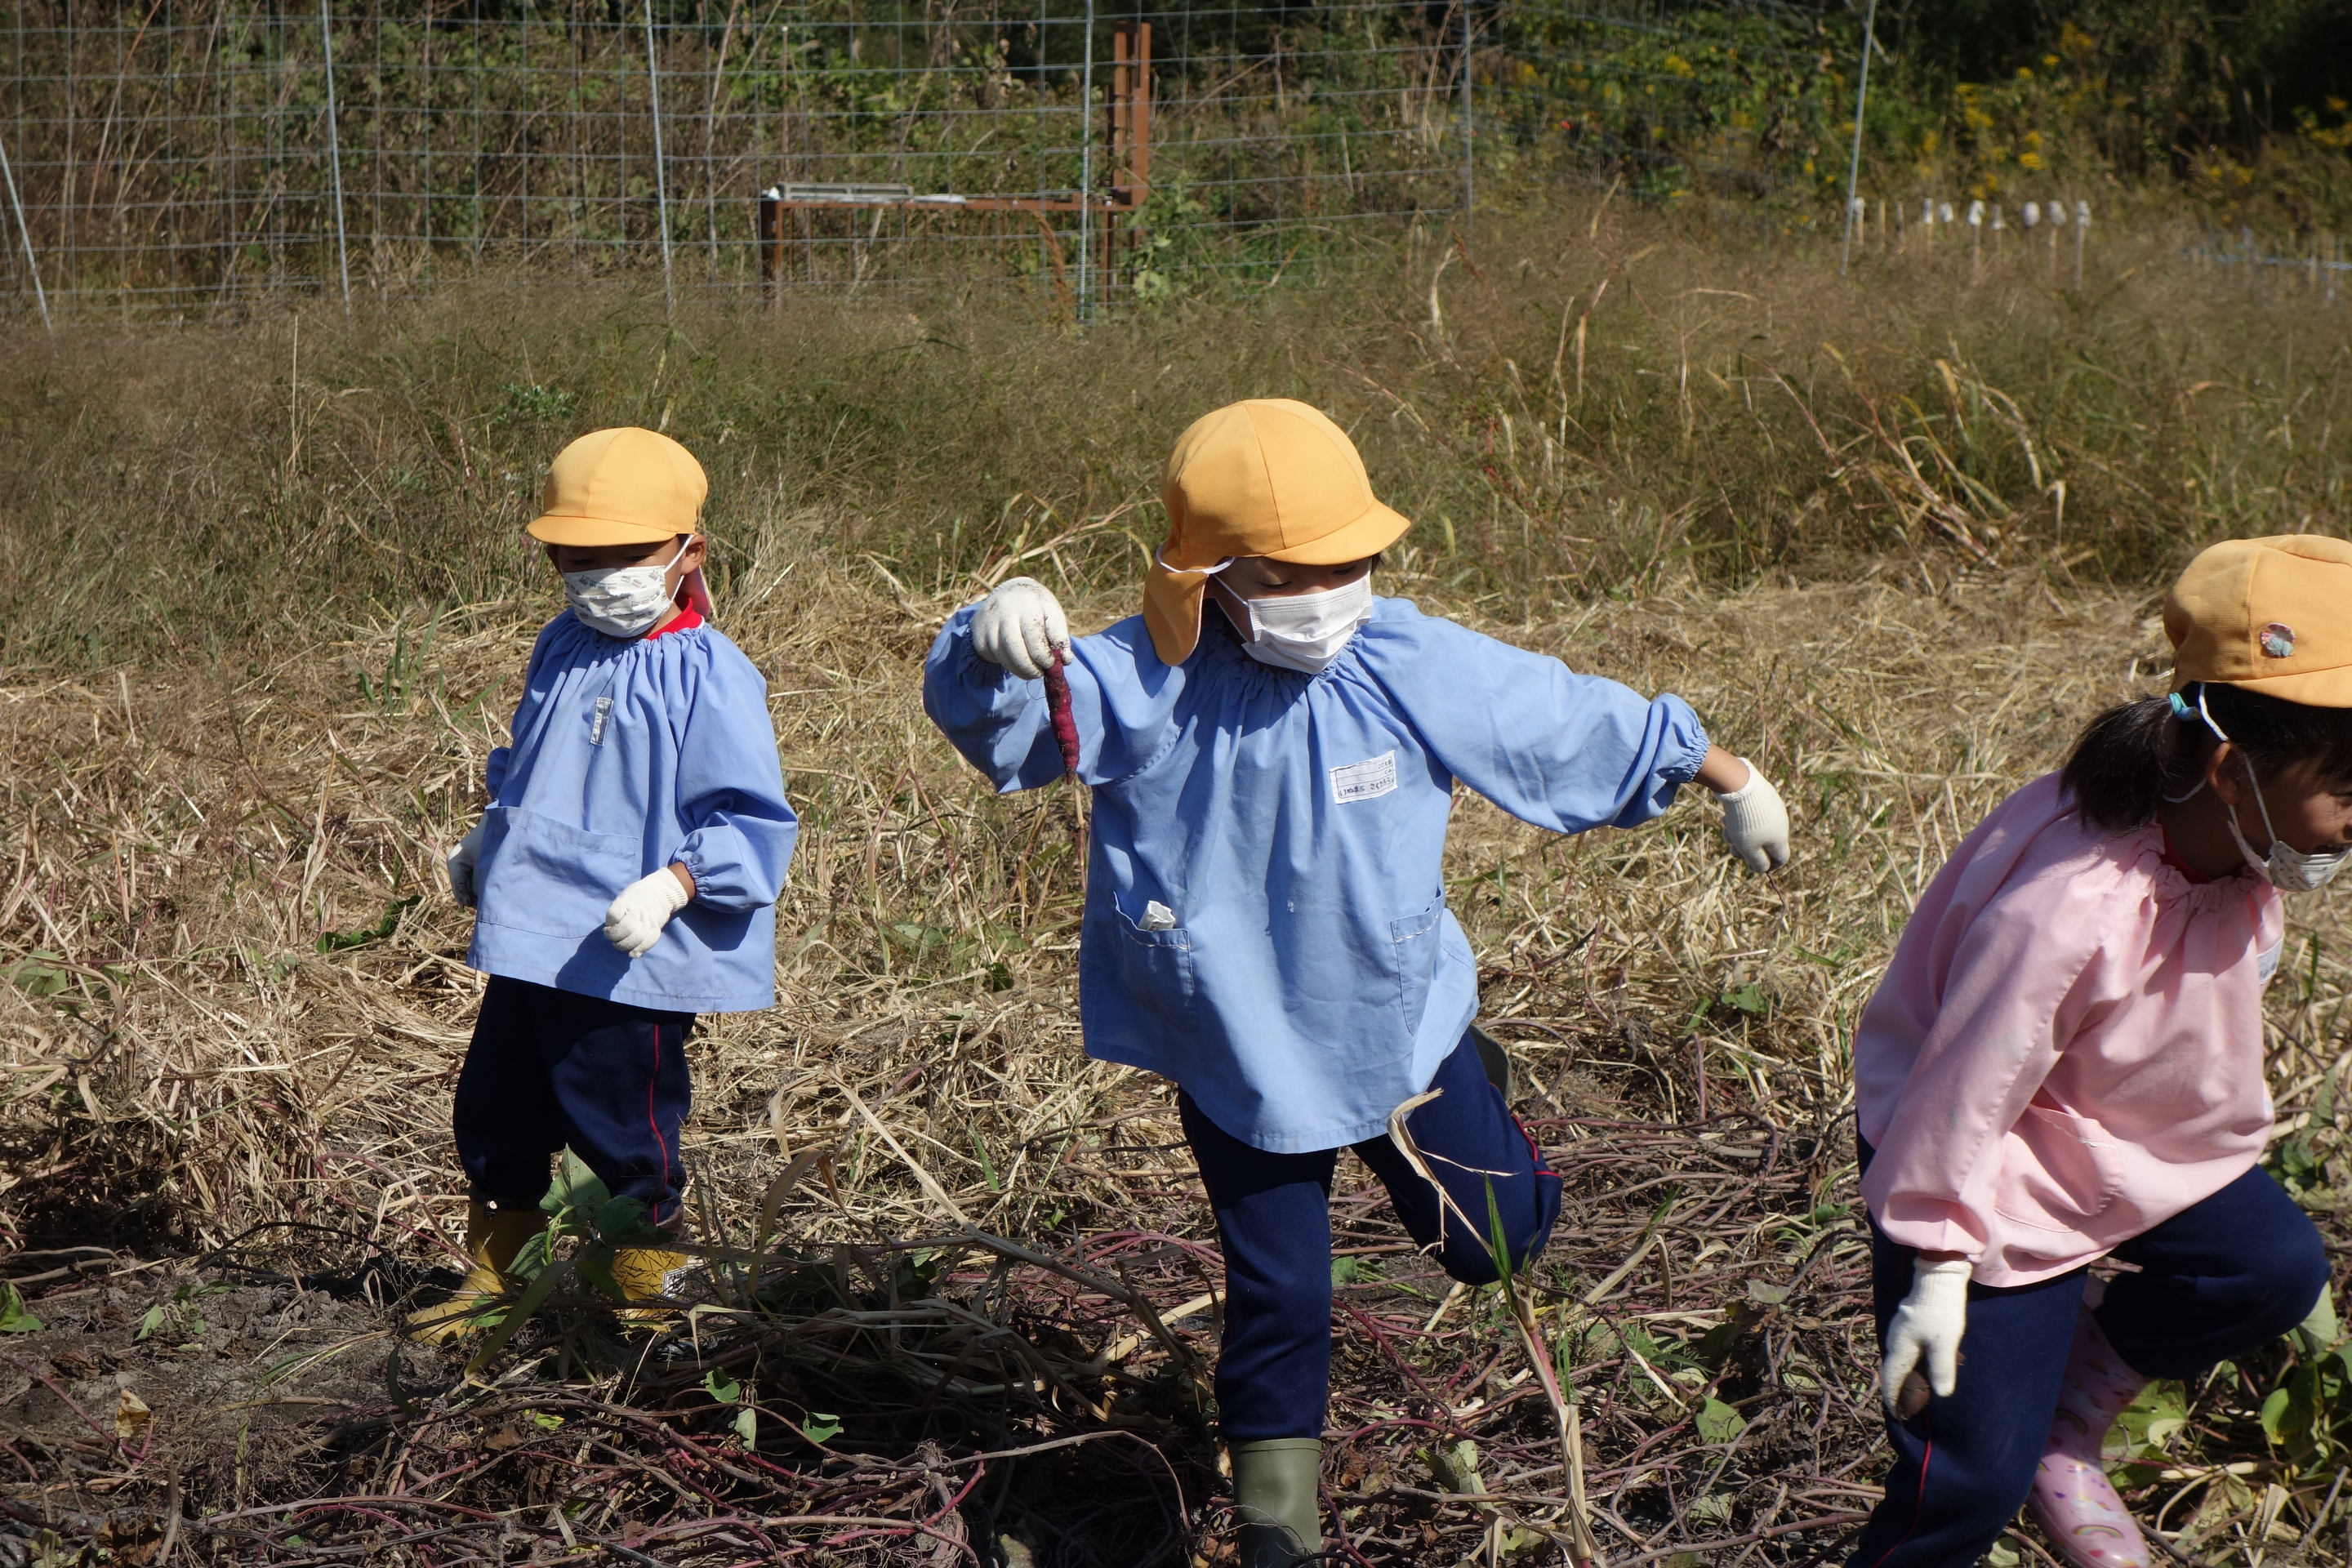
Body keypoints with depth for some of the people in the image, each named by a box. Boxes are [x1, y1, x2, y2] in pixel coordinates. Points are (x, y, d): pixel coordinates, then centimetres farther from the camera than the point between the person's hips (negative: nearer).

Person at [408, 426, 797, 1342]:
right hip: (529, 941, 8)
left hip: (631, 959, -8)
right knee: (494, 1111, 19)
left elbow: (752, 820, -18)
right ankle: (495, 1279, 38)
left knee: (623, 1132, 3)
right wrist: (487, 841, 16)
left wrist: (673, 884, -29)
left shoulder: (709, 677, -15)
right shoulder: (560, 651, 10)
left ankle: (648, 1301, 23)